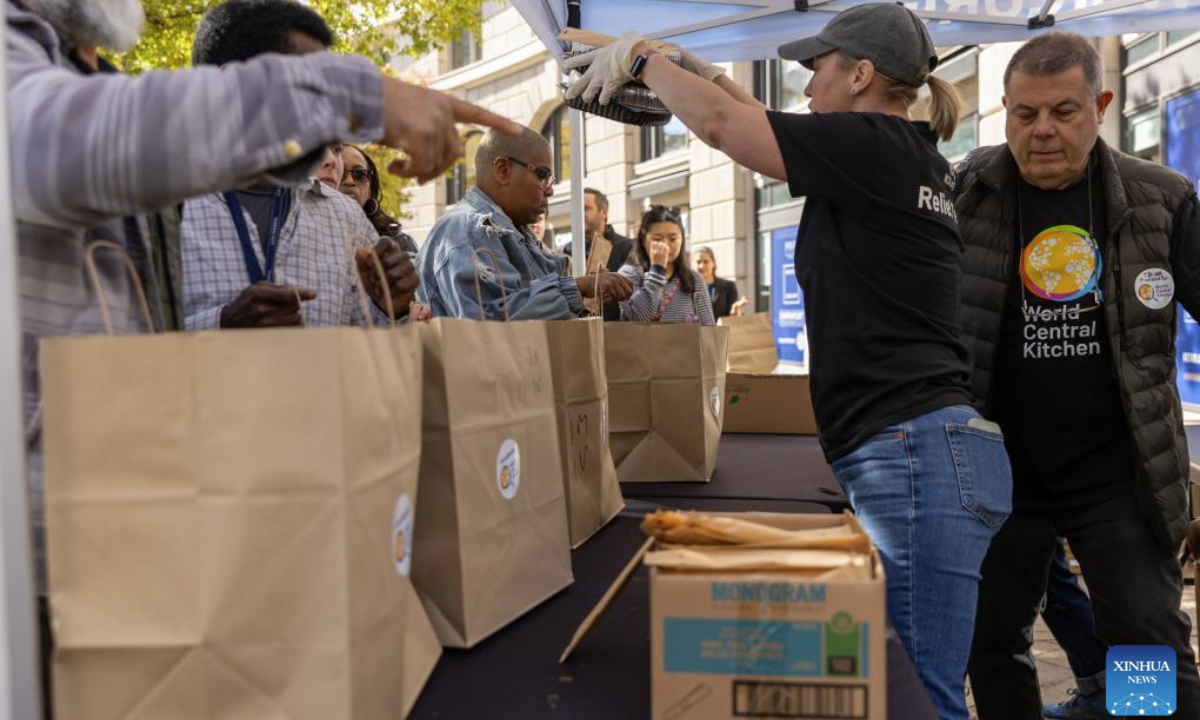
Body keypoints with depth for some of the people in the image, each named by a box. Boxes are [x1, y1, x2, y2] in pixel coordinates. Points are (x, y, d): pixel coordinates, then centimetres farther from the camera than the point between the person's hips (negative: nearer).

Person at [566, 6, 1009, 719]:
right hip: (931, 452, 10)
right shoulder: (914, 159, 19)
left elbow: (721, 125, -4)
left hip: (913, 453, -10)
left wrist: (645, 58, 12)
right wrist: (706, 71, 33)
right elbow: (771, 130, 31)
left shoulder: (873, 145, -8)